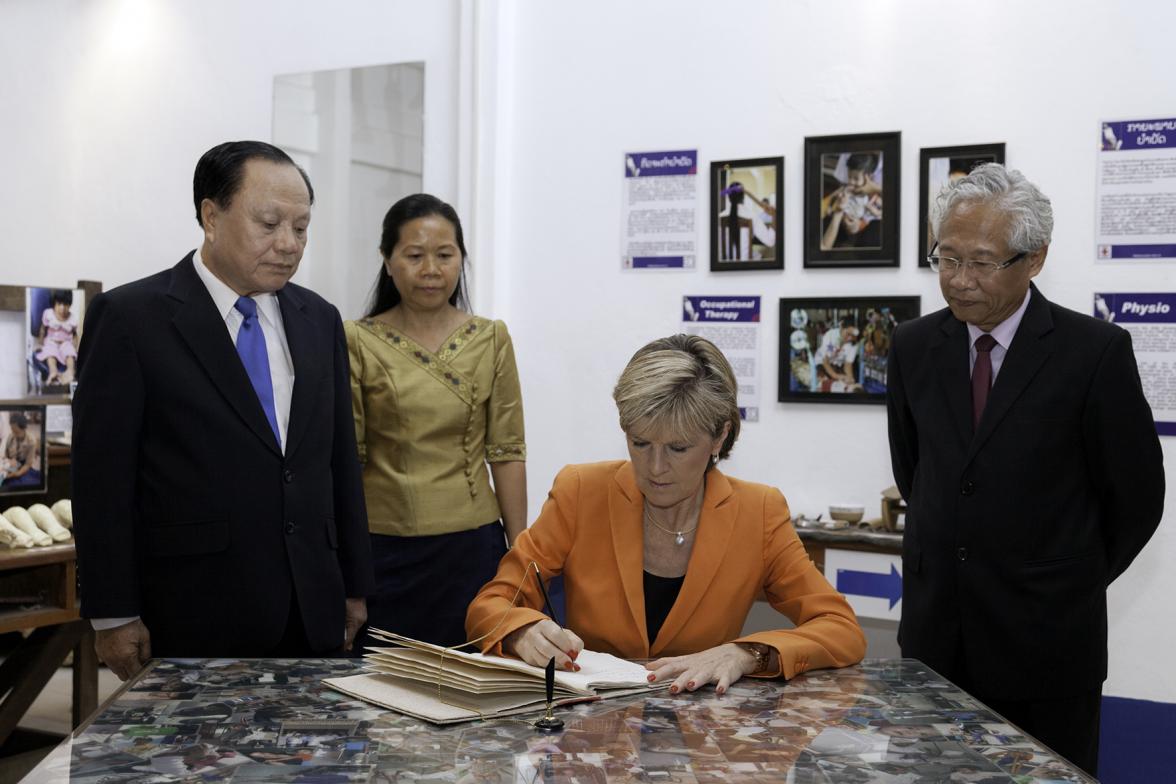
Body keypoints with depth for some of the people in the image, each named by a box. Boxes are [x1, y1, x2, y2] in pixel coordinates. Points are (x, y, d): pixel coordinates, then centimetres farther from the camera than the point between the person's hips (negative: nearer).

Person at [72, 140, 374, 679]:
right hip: (194, 622, -4)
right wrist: (114, 617, -8)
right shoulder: (129, 317, -6)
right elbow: (102, 477, -6)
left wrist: (355, 586, 12)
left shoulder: (320, 320, 10)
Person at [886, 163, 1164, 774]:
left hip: (1045, 639, -3)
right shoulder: (913, 346, 3)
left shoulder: (1095, 351, -11)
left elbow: (1136, 497, -2)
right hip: (935, 629, 4)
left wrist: (1070, 583, 7)